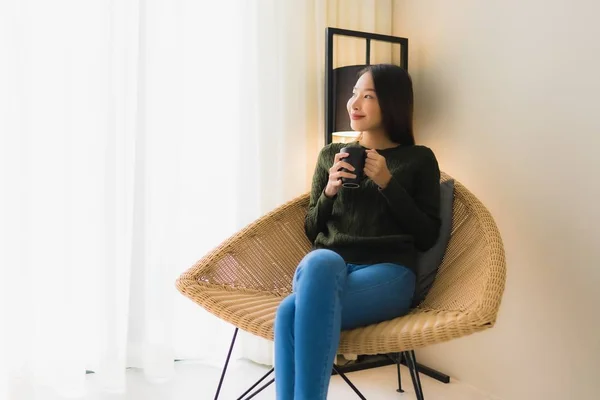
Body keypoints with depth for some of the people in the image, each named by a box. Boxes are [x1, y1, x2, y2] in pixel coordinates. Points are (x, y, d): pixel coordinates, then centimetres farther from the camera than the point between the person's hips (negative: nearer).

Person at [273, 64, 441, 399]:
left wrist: (388, 183, -5)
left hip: (387, 272, -2)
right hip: (327, 266, 3)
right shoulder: (331, 154, 20)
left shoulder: (419, 159, 12)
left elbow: (427, 237, 4)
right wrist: (330, 190, 0)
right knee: (322, 260, -39)